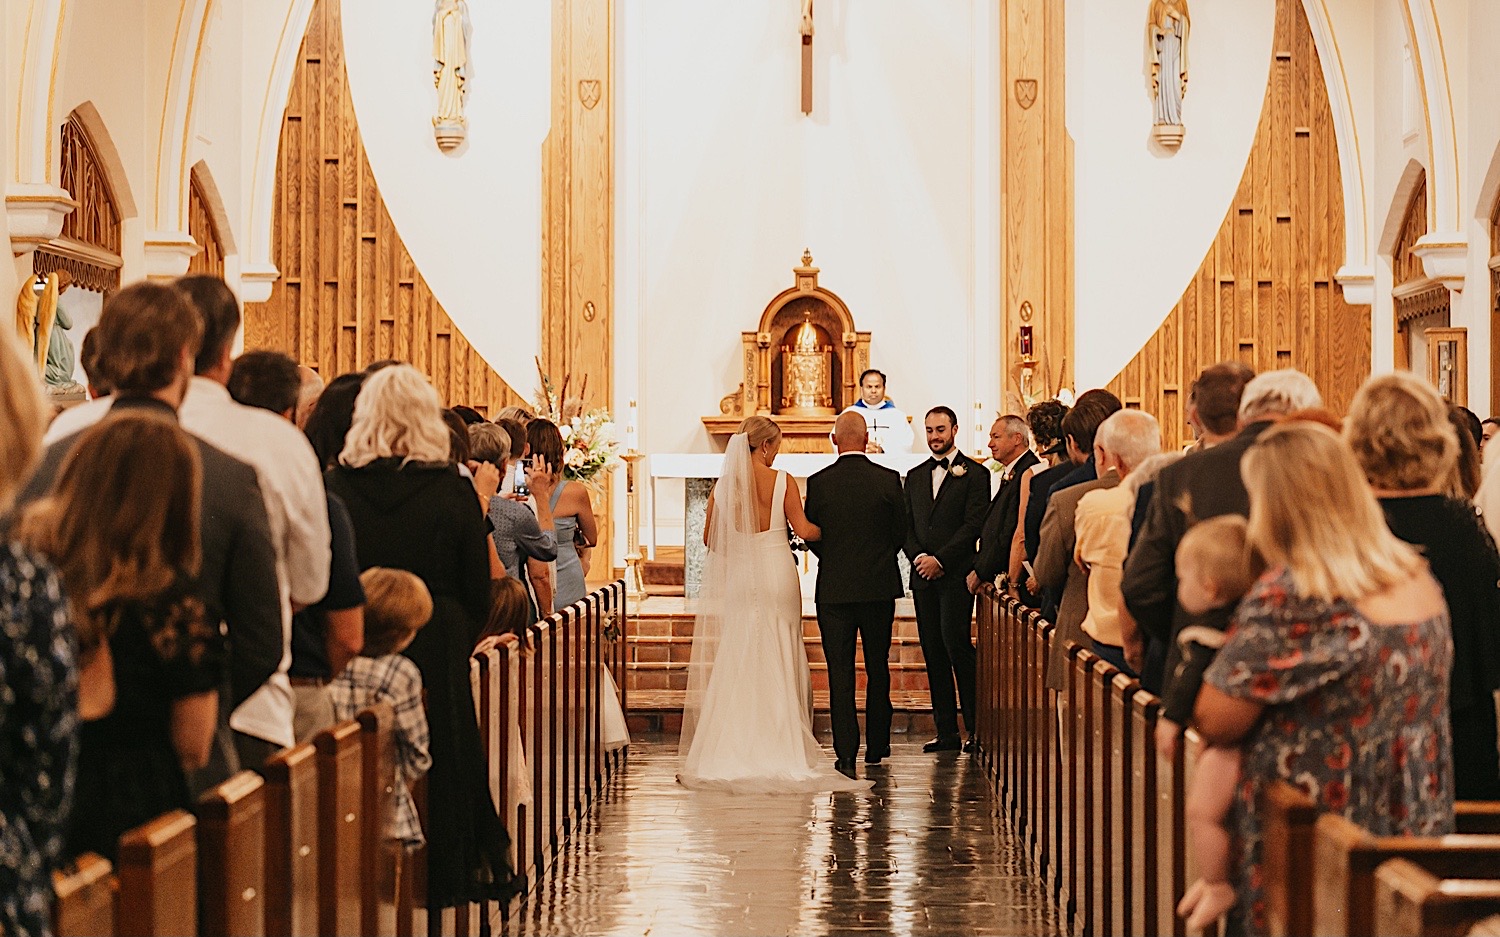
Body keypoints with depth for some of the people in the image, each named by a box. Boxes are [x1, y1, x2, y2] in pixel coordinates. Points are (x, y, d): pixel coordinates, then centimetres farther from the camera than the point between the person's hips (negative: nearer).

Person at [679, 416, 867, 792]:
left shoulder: (724, 485, -1)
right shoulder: (782, 482, -8)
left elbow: (710, 538, 4)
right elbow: (804, 531, -8)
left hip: (737, 581, 2)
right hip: (777, 576, -2)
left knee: (737, 666, 7)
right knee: (779, 665, 5)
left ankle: (737, 750, 6)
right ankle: (781, 749, 5)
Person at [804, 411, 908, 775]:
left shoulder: (818, 483, -7)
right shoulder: (888, 480, -6)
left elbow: (811, 537, 0)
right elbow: (900, 533, 2)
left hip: (834, 590, -1)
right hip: (879, 586, 1)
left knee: (840, 671, 2)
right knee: (877, 667, 15)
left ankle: (846, 753, -4)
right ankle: (877, 745, 23)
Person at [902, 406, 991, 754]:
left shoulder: (974, 474, 0)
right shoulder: (915, 477, 18)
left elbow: (974, 525, -8)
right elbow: (906, 526, 14)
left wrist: (940, 560, -14)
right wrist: (918, 557, -4)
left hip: (956, 575, -6)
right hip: (923, 576, 6)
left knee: (956, 644, -13)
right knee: (933, 653, 4)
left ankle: (977, 728, -5)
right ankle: (947, 732, 8)